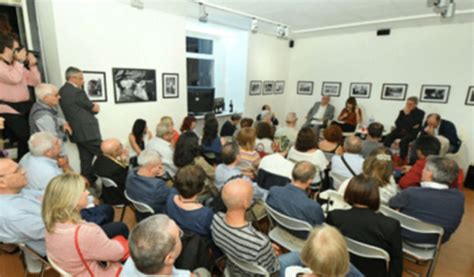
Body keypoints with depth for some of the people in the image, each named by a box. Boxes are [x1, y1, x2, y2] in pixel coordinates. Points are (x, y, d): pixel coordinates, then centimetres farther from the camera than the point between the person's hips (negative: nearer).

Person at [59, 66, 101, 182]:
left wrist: (93, 106, 5)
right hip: (87, 132, -9)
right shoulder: (77, 91, -17)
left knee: (86, 160, 14)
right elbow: (93, 108, -7)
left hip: (78, 132, 9)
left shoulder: (62, 90, 12)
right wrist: (95, 107, 12)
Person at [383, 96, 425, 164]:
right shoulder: (402, 111, 13)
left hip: (411, 133, -4)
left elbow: (413, 124, -15)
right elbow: (397, 123, 6)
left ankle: (402, 159, -25)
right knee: (388, 137, -24)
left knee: (403, 141, -36)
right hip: (401, 131, 4)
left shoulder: (420, 113, -2)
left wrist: (407, 114, -15)